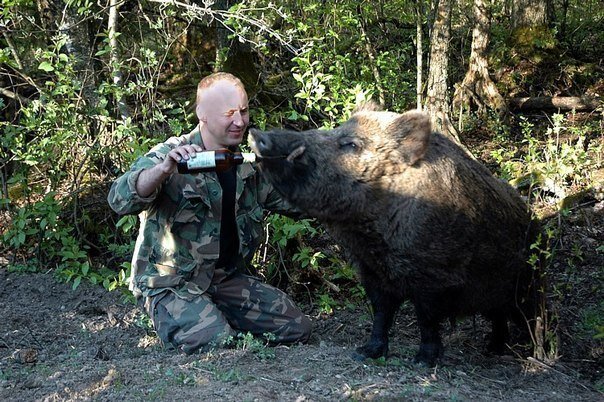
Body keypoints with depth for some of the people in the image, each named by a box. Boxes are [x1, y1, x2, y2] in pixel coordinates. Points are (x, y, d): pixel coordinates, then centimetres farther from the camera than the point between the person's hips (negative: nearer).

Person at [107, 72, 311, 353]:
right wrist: (163, 169, -49)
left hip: (228, 278, 6)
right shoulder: (170, 156, -15)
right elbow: (120, 201, -30)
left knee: (296, 328, -1)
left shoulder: (249, 163, 4)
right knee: (216, 345, -28)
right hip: (172, 284, -6)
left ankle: (216, 318, 16)